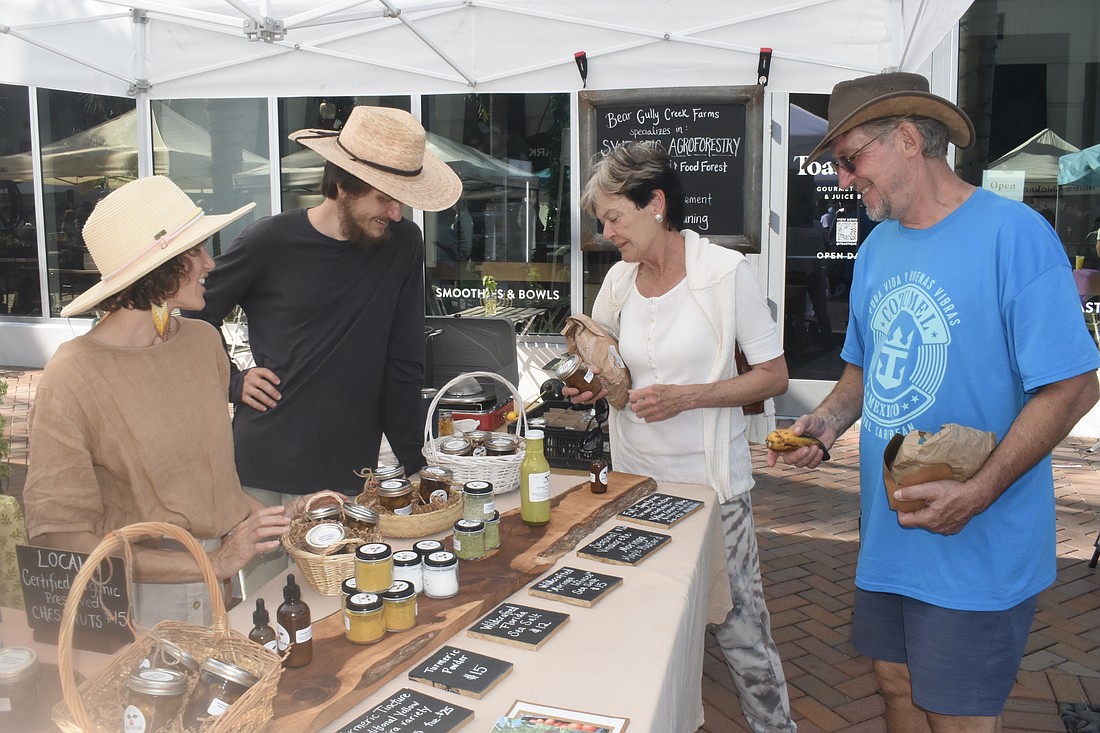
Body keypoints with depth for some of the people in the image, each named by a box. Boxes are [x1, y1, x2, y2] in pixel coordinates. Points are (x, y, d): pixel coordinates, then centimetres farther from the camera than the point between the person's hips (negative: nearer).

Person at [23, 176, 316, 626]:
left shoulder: (203, 341, 5)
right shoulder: (73, 377, -12)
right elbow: (57, 537, -13)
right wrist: (210, 563, -17)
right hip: (151, 600, -4)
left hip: (235, 568, 4)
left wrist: (270, 515, 2)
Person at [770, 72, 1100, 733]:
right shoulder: (877, 247, 8)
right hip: (888, 531, 7)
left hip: (978, 547, -6)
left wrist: (979, 493, -26)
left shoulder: (1013, 234, -15)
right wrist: (827, 421, -3)